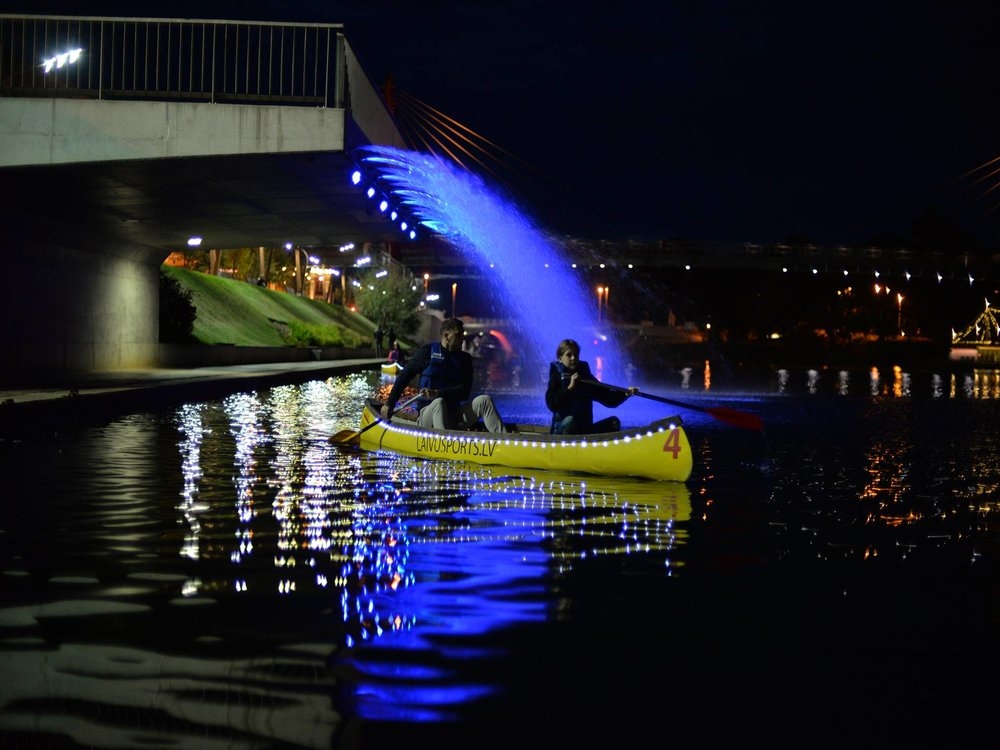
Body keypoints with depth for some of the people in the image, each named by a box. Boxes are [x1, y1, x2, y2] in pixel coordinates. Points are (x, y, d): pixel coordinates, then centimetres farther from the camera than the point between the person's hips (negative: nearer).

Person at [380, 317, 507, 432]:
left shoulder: (464, 359, 9)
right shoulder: (428, 351, 2)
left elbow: (465, 391, -3)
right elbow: (404, 376, 6)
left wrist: (437, 393, -19)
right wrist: (389, 404, 1)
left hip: (454, 417, 3)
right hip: (427, 416, -3)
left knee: (484, 400, -19)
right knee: (439, 403, -36)